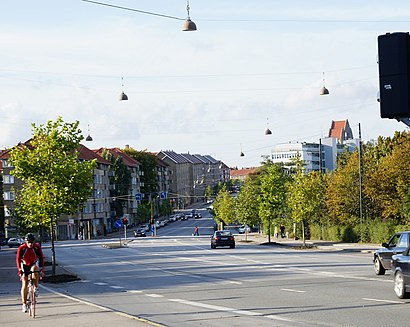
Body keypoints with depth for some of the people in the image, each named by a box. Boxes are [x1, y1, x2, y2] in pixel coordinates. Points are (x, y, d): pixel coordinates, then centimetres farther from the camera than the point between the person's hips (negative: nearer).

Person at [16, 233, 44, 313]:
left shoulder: (37, 247, -18)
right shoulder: (21, 248, -21)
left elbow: (41, 257, -15)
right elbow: (18, 259, -23)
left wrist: (42, 268, -27)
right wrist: (19, 269, -35)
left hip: (34, 264, 0)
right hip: (25, 265, 0)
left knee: (34, 270, -38)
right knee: (24, 285, -8)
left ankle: (36, 288, -19)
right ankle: (24, 304, -2)